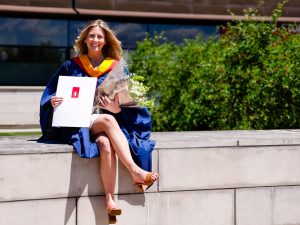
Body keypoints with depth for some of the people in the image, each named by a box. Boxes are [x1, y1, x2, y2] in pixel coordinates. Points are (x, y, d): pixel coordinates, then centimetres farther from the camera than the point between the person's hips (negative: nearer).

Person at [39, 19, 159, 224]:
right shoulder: (71, 66, 11)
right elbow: (50, 94, 9)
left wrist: (118, 108, -17)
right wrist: (53, 102, -16)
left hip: (106, 120, 1)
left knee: (105, 144, -36)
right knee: (108, 120, -35)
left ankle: (110, 199, -40)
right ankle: (136, 172, -44)